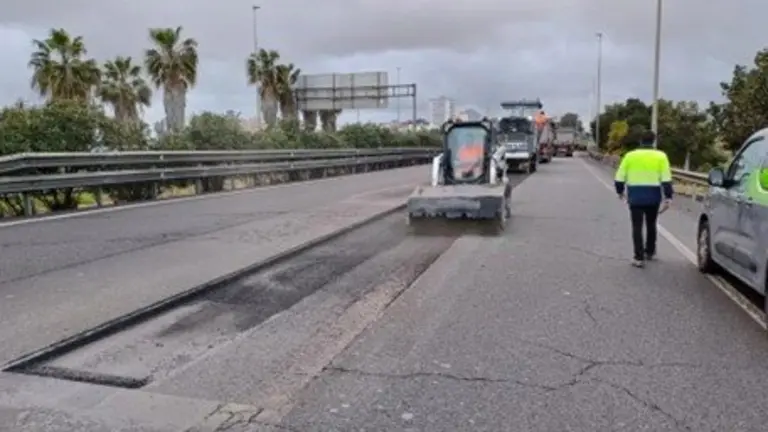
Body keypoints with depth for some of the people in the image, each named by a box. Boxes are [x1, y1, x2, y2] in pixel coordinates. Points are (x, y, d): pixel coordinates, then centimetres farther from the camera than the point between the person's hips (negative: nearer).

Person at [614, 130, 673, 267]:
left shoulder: (630, 155, 0)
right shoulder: (660, 156, -1)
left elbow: (619, 177, 3)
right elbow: (666, 179, -7)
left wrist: (620, 191, 19)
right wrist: (668, 197, -3)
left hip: (635, 196, -1)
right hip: (653, 197, 1)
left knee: (637, 227, 2)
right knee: (651, 225, 20)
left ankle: (639, 258, -3)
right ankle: (650, 252, 33)